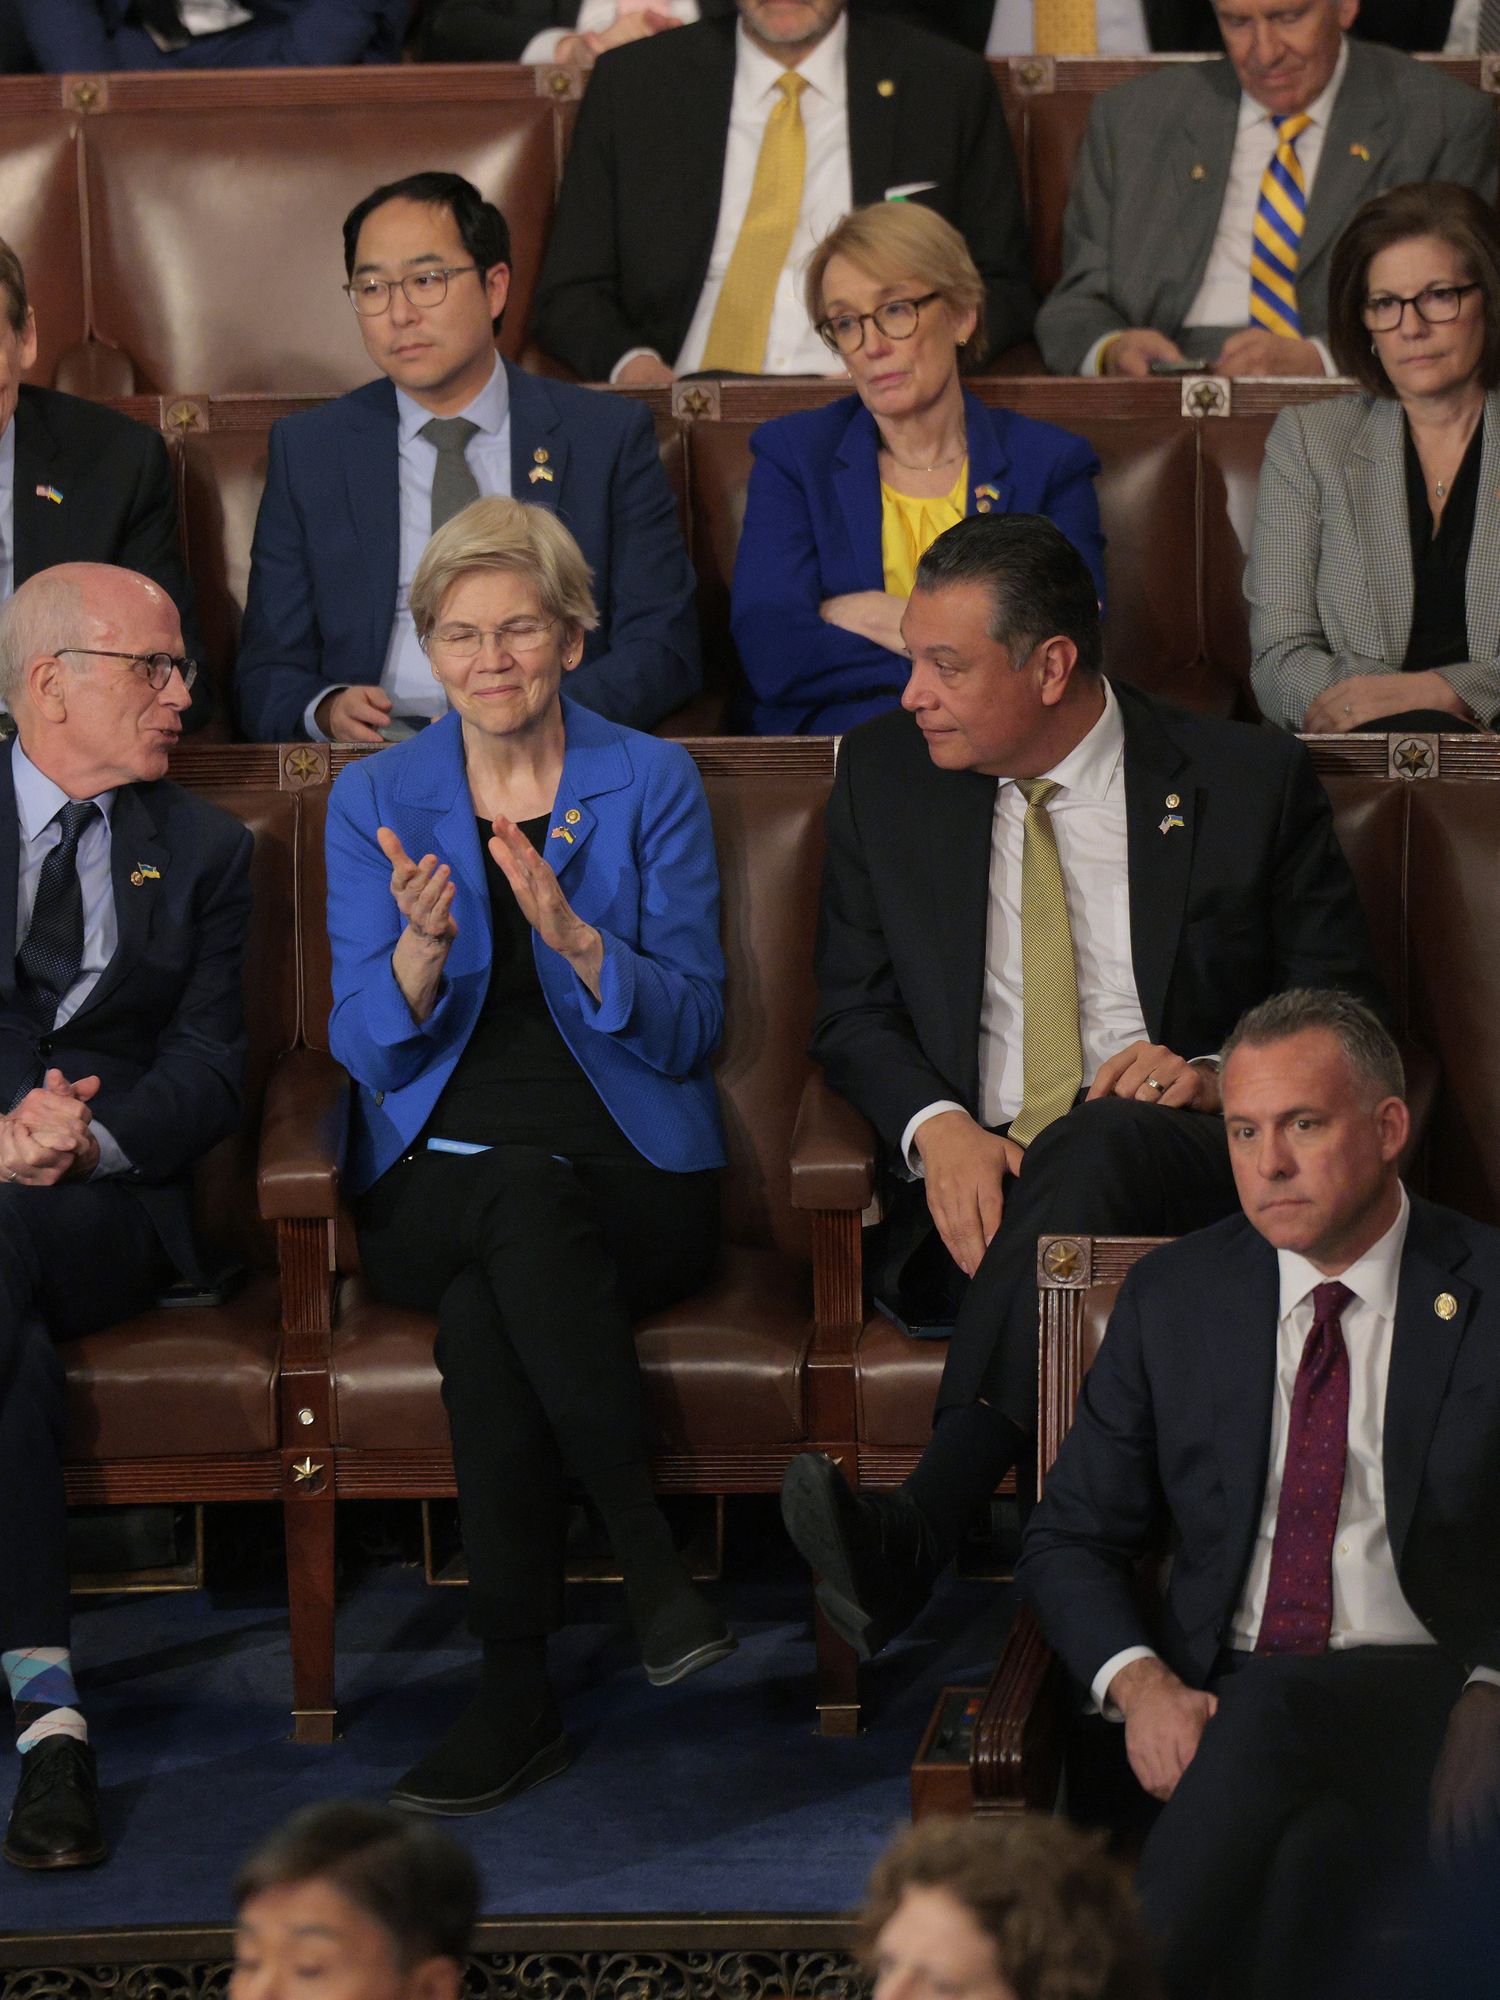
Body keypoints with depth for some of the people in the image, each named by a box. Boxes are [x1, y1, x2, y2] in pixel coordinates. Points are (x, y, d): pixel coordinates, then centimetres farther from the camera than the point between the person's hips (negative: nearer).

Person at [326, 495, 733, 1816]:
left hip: (633, 1182, -1)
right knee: (523, 1198, -36)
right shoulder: (374, 800, 9)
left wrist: (571, 931, -21)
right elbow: (371, 1050, 0)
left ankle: (519, 1692, -28)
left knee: (486, 1311, -34)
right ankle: (649, 1557, -33)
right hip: (434, 1187, 1)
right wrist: (422, 941, -21)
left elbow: (689, 1029, -3)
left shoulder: (653, 784, 6)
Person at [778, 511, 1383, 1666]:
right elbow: (853, 1011, 14)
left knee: (1100, 1144, -38)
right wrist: (937, 1126, -8)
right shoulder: (885, 774, 13)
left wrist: (1220, 1078, -13)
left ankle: (912, 1536, -51)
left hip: (1192, 1174, -2)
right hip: (979, 1185, 2)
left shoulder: (1248, 781, 6)